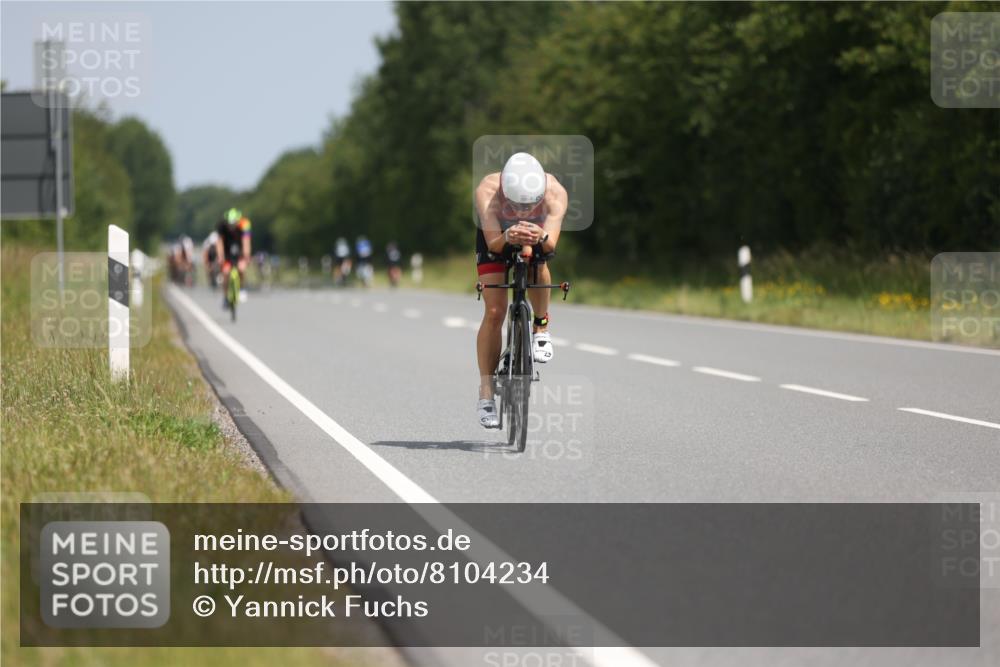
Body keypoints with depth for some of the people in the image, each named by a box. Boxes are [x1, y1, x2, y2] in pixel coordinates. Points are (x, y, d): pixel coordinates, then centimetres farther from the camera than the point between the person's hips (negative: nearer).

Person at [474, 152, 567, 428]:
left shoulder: (555, 193, -37)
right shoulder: (488, 191, -38)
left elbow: (551, 244, -45)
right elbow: (493, 244, -43)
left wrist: (540, 237, -67)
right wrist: (508, 238, -65)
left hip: (538, 239, 1)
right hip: (496, 237, 0)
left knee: (538, 260, -35)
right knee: (494, 312, -12)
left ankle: (541, 328, -9)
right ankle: (486, 393, -3)